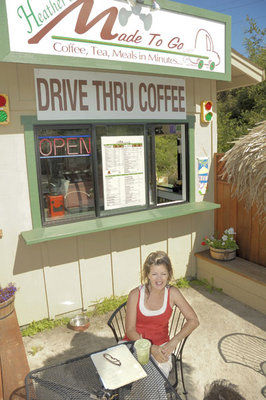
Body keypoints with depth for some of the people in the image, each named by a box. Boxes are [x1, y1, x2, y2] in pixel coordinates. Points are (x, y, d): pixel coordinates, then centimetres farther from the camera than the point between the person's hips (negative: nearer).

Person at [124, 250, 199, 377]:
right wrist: (151, 348, -21)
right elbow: (130, 330, -9)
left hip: (160, 345, 1)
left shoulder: (172, 293, -10)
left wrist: (173, 342, -16)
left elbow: (193, 321, -6)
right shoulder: (135, 294, -15)